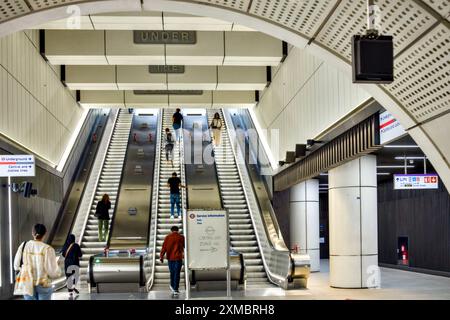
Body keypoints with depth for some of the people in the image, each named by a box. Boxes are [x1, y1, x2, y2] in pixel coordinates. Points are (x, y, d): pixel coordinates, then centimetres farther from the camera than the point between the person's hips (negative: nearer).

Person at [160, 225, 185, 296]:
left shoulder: (167, 237, 2)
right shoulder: (181, 237, 0)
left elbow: (164, 247, -3)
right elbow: (184, 246, 12)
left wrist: (161, 256, -4)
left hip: (170, 258, 2)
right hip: (178, 258, -2)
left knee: (172, 272, 18)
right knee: (177, 274, -2)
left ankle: (172, 286, 31)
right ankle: (175, 290, -7)